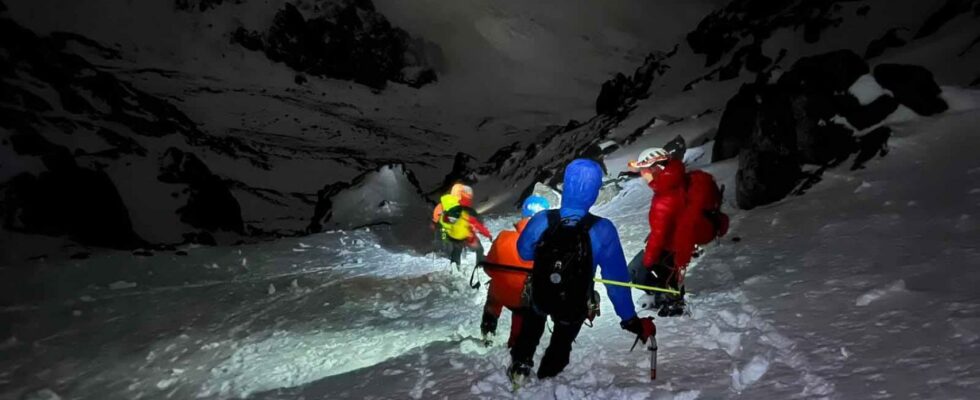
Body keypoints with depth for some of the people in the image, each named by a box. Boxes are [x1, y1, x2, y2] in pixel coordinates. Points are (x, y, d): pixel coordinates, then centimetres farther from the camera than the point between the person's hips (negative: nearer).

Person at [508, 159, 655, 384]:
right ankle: (547, 377, 57)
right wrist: (631, 321, -9)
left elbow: (524, 252, -6)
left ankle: (520, 366, 45)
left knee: (532, 324, 39)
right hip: (574, 309, 0)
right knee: (562, 340, 35)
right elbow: (617, 278, -21)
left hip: (539, 298, 0)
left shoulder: (541, 221, -27)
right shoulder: (603, 230, -31)